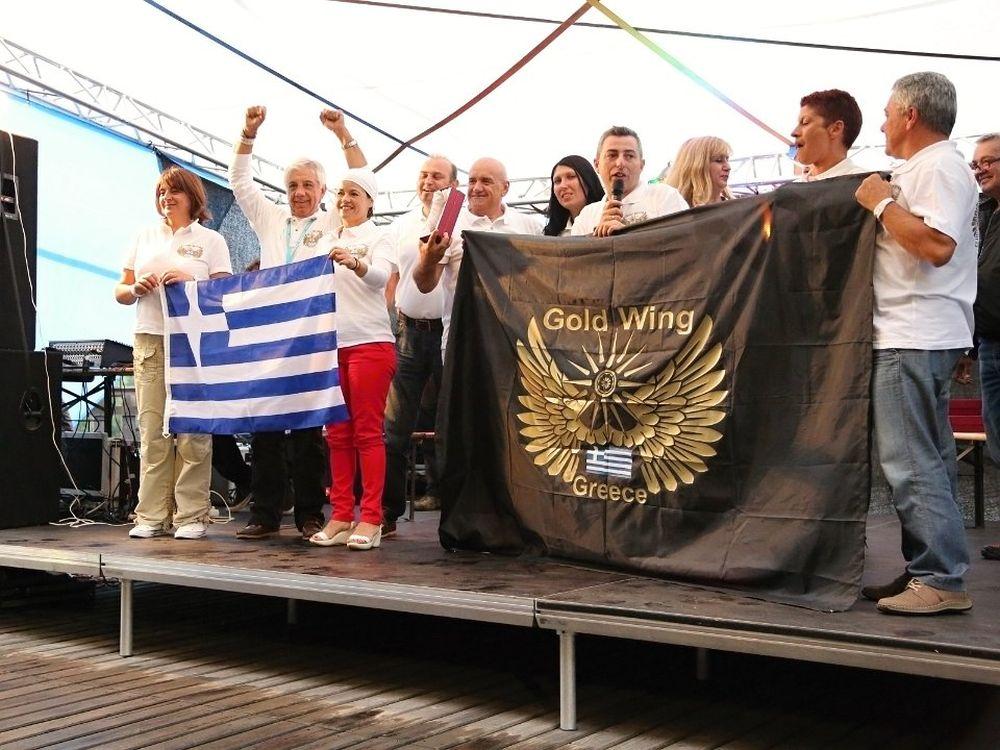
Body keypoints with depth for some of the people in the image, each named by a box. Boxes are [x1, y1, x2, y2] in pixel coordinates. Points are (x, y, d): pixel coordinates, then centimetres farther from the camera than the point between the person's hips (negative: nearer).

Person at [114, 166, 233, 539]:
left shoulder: (211, 240, 10)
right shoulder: (144, 237, 19)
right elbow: (120, 291, 20)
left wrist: (190, 284, -15)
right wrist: (136, 289, -3)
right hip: (150, 341, 3)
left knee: (192, 431, -7)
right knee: (152, 431, -2)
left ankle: (192, 515, -3)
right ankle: (151, 515, 2)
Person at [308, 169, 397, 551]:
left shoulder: (377, 238, 1)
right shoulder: (327, 239, 18)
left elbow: (381, 276, -18)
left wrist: (354, 263, -38)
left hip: (370, 343, -6)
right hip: (331, 344, 6)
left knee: (367, 432, -6)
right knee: (337, 434, 6)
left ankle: (371, 520, -4)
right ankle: (340, 517, 10)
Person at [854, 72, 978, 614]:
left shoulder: (940, 167, -11)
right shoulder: (918, 170, 20)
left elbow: (937, 245, -25)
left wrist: (882, 203, -15)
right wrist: (881, 202, 17)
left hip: (915, 339, -11)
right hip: (913, 339, 11)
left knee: (909, 462, -11)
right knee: (926, 461, 12)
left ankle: (941, 579, -8)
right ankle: (926, 572, 19)